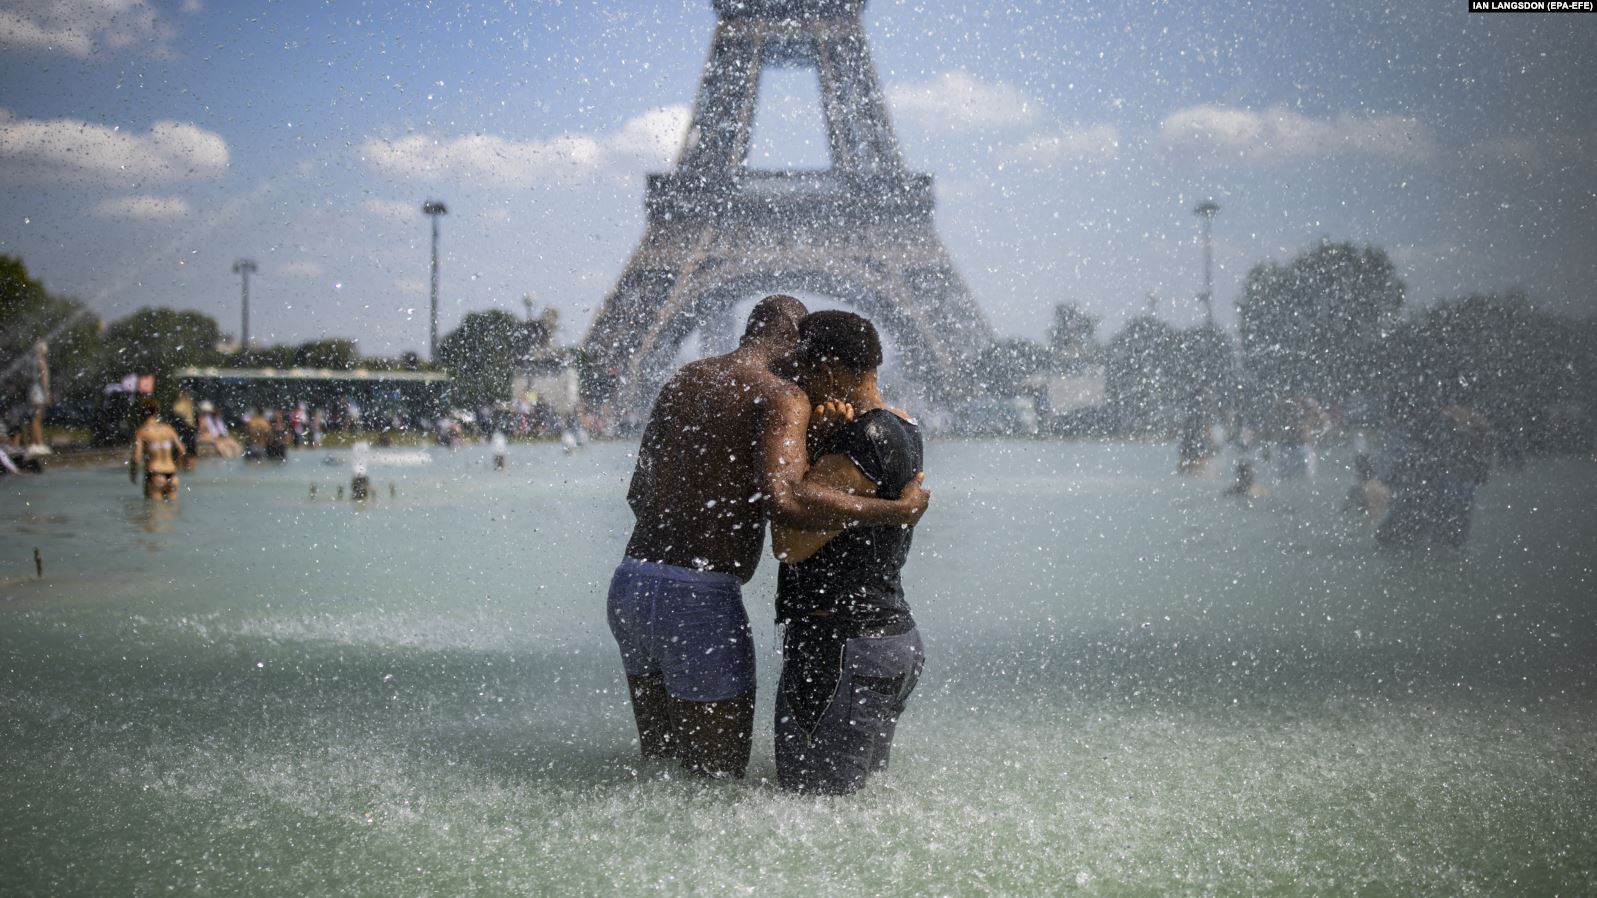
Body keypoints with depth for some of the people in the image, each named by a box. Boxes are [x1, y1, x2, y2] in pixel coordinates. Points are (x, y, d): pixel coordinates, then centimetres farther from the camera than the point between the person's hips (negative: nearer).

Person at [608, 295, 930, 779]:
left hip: (630, 586, 8)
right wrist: (896, 511, -17)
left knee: (661, 763, 20)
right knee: (719, 774, 6)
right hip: (699, 602, -7)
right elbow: (782, 498, -25)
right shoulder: (781, 396, -7)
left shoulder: (682, 380, 17)